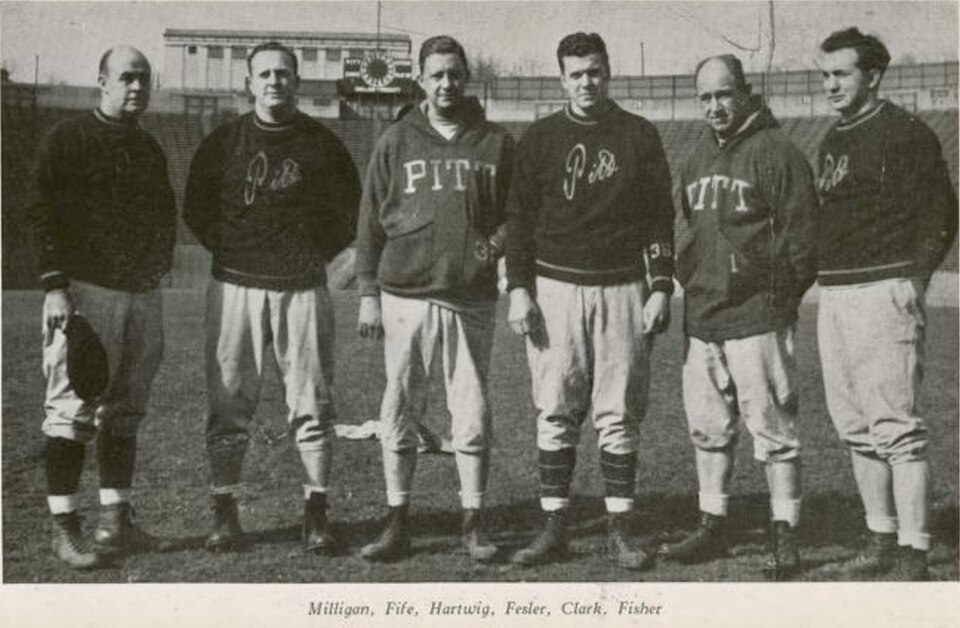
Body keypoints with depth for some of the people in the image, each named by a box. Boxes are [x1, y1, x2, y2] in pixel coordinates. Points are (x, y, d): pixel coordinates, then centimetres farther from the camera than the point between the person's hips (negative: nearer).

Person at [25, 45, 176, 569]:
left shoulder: (149, 149, 17)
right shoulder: (68, 141, -3)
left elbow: (165, 218, 25)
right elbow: (42, 214, -8)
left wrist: (157, 270, 13)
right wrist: (55, 285, -15)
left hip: (143, 294, 7)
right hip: (85, 290, -7)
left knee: (125, 412, 9)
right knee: (72, 411, -5)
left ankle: (116, 522, 17)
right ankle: (64, 529, 2)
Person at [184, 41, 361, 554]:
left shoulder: (322, 145, 5)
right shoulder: (223, 142, 6)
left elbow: (348, 211, 13)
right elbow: (195, 208, 13)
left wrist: (318, 253, 4)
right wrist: (229, 251, 5)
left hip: (303, 288, 0)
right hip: (236, 286, 1)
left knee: (312, 405, 0)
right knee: (228, 404, 1)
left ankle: (316, 516, 9)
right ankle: (225, 515, 11)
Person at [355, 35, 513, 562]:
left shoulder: (495, 143, 8)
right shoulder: (396, 142, 8)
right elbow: (371, 221, 8)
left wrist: (499, 239, -10)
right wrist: (368, 292, 3)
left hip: (472, 299, 0)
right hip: (406, 296, 0)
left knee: (472, 415, 3)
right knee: (400, 411, 3)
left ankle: (473, 523, 14)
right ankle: (397, 523, 13)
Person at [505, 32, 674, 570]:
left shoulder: (639, 136, 7)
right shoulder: (540, 138, 8)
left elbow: (661, 216, 7)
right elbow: (519, 217, 7)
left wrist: (660, 288, -2)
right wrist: (519, 289, -2)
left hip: (622, 289, 0)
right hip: (556, 288, 1)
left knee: (620, 416, 2)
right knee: (555, 415, 1)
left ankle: (621, 531, 10)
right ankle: (554, 529, 9)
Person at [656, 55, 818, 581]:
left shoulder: (777, 153, -6)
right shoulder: (697, 158, 16)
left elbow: (801, 236, -9)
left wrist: (781, 297, -10)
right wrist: (690, 282, 13)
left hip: (756, 317, -7)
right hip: (701, 319, 7)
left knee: (773, 430, -2)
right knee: (707, 430, 13)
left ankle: (785, 538, 6)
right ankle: (712, 528, 24)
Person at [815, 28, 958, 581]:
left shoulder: (904, 134, -7)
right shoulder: (833, 139, 18)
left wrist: (910, 279, -16)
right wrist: (816, 279, 11)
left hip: (883, 295, -9)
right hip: (834, 296, 9)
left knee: (897, 428, -8)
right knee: (856, 429, 12)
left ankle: (914, 556, -3)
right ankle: (883, 540, 22)